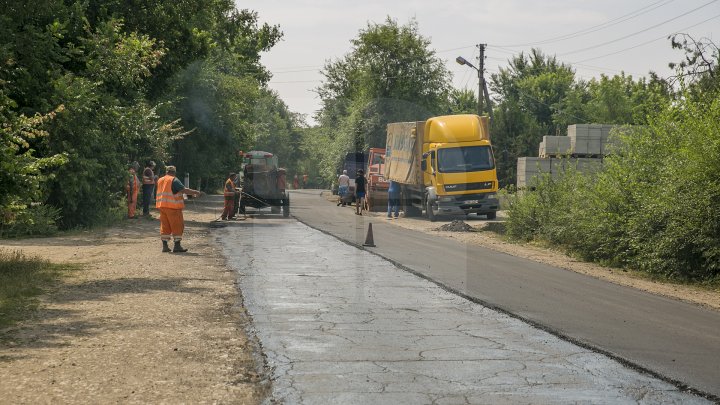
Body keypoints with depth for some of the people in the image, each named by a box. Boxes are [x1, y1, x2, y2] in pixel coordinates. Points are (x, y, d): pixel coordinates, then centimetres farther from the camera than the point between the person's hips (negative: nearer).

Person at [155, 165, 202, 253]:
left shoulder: (160, 180, 15)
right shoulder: (174, 180, -9)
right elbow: (183, 190, -18)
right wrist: (195, 192, -13)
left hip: (162, 206, 7)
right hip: (173, 206, -7)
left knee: (165, 226, 10)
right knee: (177, 226, -2)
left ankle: (165, 246, 7)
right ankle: (177, 246, -7)